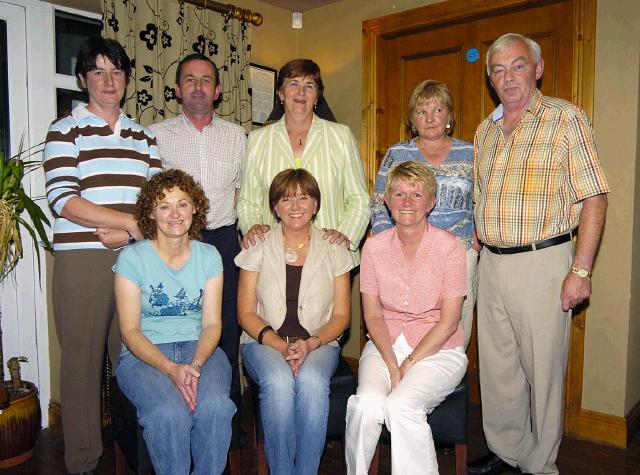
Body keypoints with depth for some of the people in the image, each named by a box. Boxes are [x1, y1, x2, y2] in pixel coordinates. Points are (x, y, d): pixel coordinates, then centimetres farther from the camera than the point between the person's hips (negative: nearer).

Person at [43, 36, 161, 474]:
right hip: (82, 260, -3)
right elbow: (64, 201, -8)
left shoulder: (144, 136, 15)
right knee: (82, 356, 3)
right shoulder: (65, 131, 4)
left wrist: (123, 232, -9)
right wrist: (133, 222, -12)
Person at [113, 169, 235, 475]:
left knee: (215, 406, -29)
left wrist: (195, 365, -17)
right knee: (169, 413, -32)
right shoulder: (132, 258, -2)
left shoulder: (209, 256, 7)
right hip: (145, 354, -2)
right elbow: (130, 331, -5)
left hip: (199, 348, 2)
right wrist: (171, 369, -20)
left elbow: (212, 323, 2)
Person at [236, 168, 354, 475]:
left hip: (318, 343, 0)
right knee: (278, 381, -32)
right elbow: (246, 314, 2)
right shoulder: (258, 249, 5)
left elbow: (340, 316, 5)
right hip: (265, 341, 0)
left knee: (312, 381, -32)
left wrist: (310, 344, -14)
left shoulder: (333, 250, 7)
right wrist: (282, 346, -14)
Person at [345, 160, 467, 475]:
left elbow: (448, 321, -8)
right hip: (385, 344, 3)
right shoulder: (374, 247, 2)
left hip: (438, 349, -2)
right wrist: (392, 364, -12)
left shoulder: (450, 247, -7)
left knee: (399, 405, -28)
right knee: (367, 403, -25)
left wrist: (409, 363, -13)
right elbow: (373, 314, 0)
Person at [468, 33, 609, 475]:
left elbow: (594, 197, -9)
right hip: (491, 264, 6)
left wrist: (580, 270, -15)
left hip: (541, 263, -6)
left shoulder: (565, 118, -4)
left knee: (543, 371, 5)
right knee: (496, 367, 14)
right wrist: (482, 255, 12)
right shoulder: (485, 131, 14)